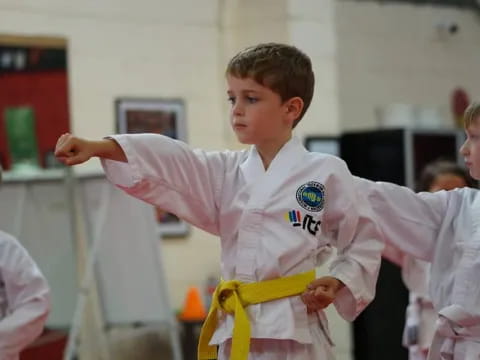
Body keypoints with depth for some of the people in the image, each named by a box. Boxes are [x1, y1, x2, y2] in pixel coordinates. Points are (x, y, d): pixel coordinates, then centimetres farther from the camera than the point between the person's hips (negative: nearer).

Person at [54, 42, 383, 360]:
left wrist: (338, 283, -11)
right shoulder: (227, 172, 9)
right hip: (236, 334, 5)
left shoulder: (326, 173, -3)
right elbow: (169, 164, -6)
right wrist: (97, 147, -20)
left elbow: (365, 238, 5)